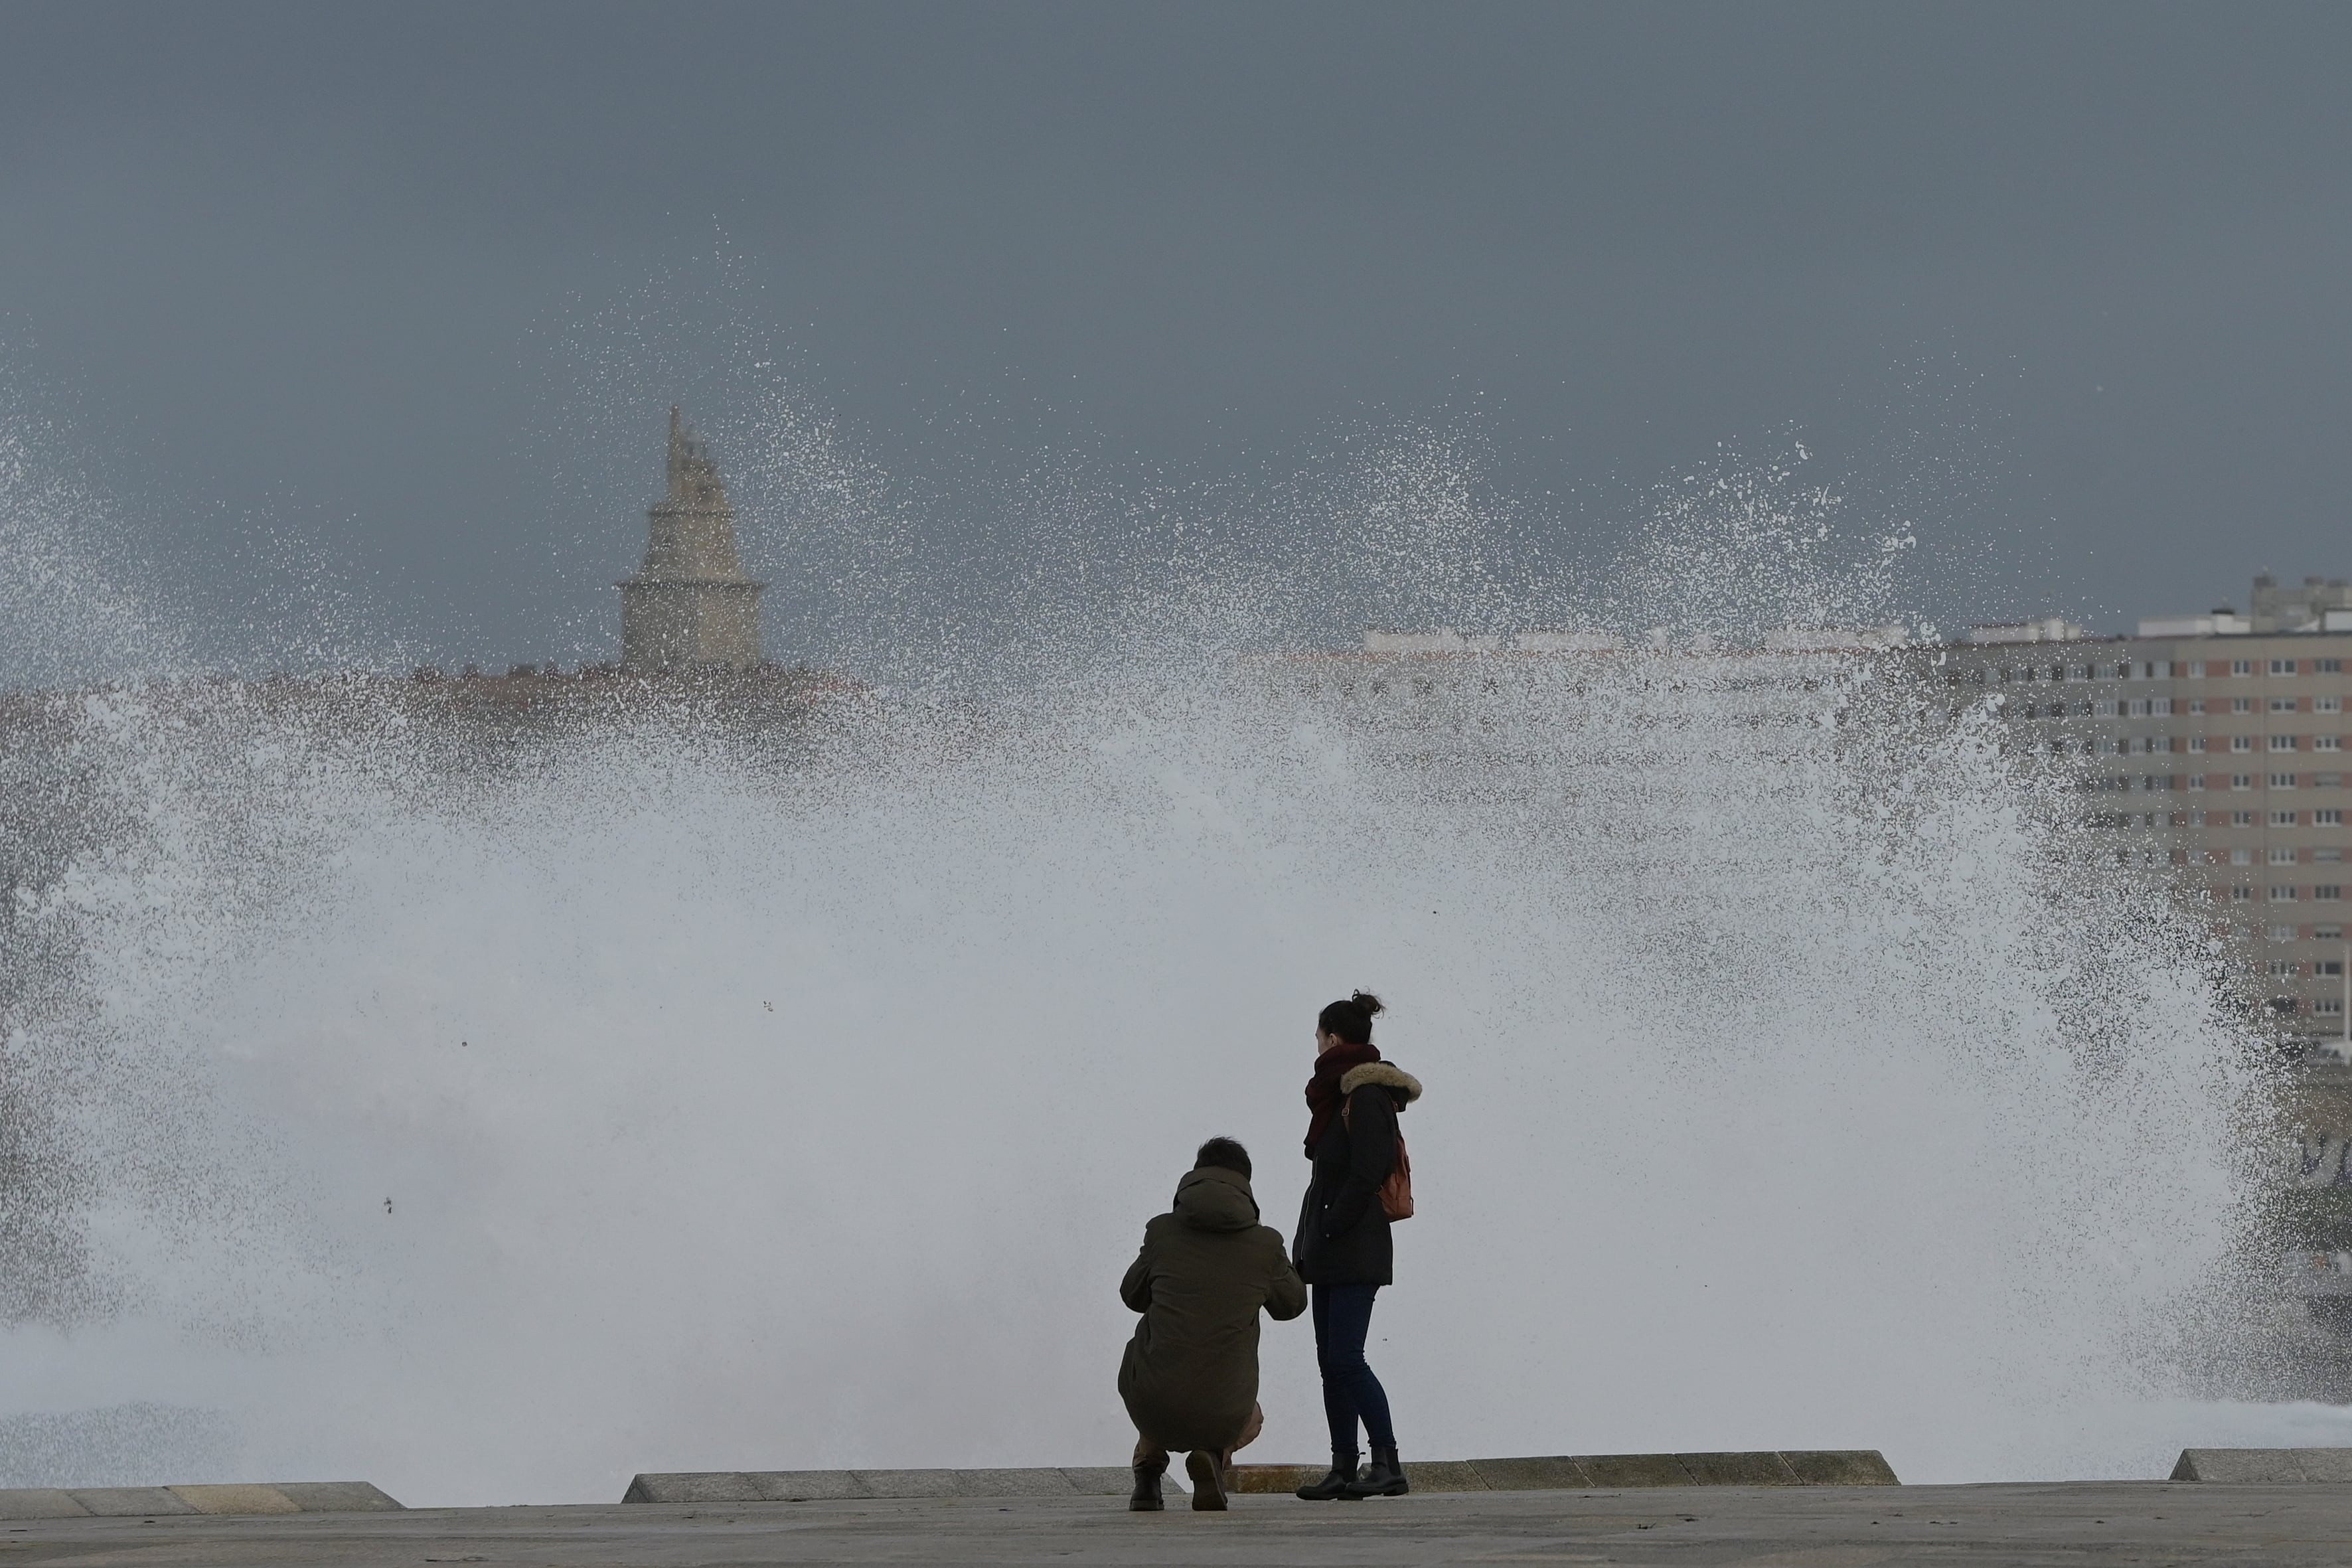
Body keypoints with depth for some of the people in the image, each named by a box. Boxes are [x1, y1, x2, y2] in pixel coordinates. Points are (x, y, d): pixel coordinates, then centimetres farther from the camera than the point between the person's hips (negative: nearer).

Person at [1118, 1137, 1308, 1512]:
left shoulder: (1162, 1231, -2)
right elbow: (1292, 1305, 18)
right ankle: (1214, 1457, 3)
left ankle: (1147, 1474, 20)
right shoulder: (1266, 1245, -2)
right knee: (1251, 1418, 37)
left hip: (1152, 1409, 1)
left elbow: (1133, 1296, 17)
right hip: (1221, 1417, -1)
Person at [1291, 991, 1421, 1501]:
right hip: (1331, 1254, 10)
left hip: (1354, 1249, -10)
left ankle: (1387, 1463, -13)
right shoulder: (1342, 1094, 17)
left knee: (1345, 1358, -14)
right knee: (1331, 1361, 8)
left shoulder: (1367, 1097, -12)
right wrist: (1310, 1244, 14)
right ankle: (1344, 1469, 8)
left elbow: (1365, 1176, -20)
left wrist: (1325, 1232, -17)